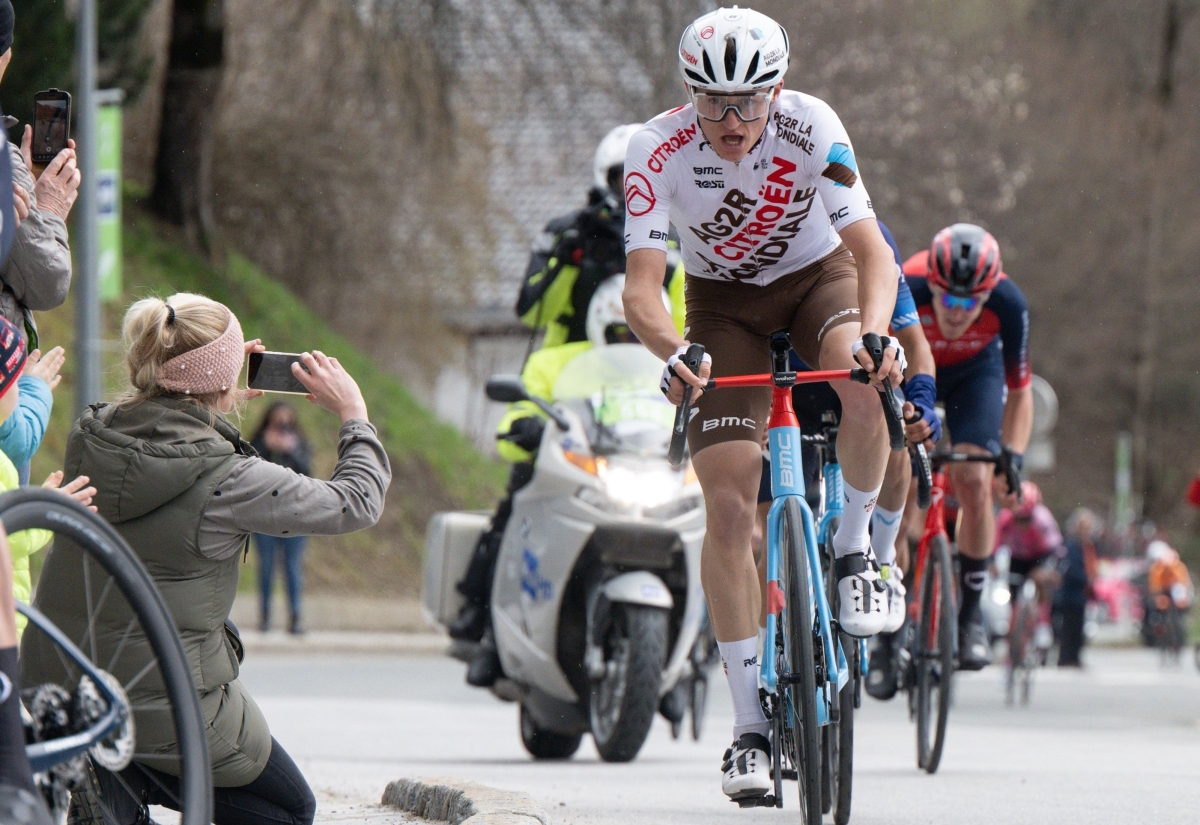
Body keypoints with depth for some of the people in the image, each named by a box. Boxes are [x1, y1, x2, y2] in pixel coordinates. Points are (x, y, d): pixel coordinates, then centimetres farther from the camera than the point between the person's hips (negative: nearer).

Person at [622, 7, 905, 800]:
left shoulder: (812, 129, -28)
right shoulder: (660, 149, -27)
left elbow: (873, 251, -34)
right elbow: (641, 286, -32)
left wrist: (874, 332, -55)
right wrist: (673, 351, -53)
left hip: (817, 277, 0)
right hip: (723, 304, 1)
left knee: (861, 382, -36)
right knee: (729, 503, -13)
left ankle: (854, 548, -9)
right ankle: (751, 724, -7)